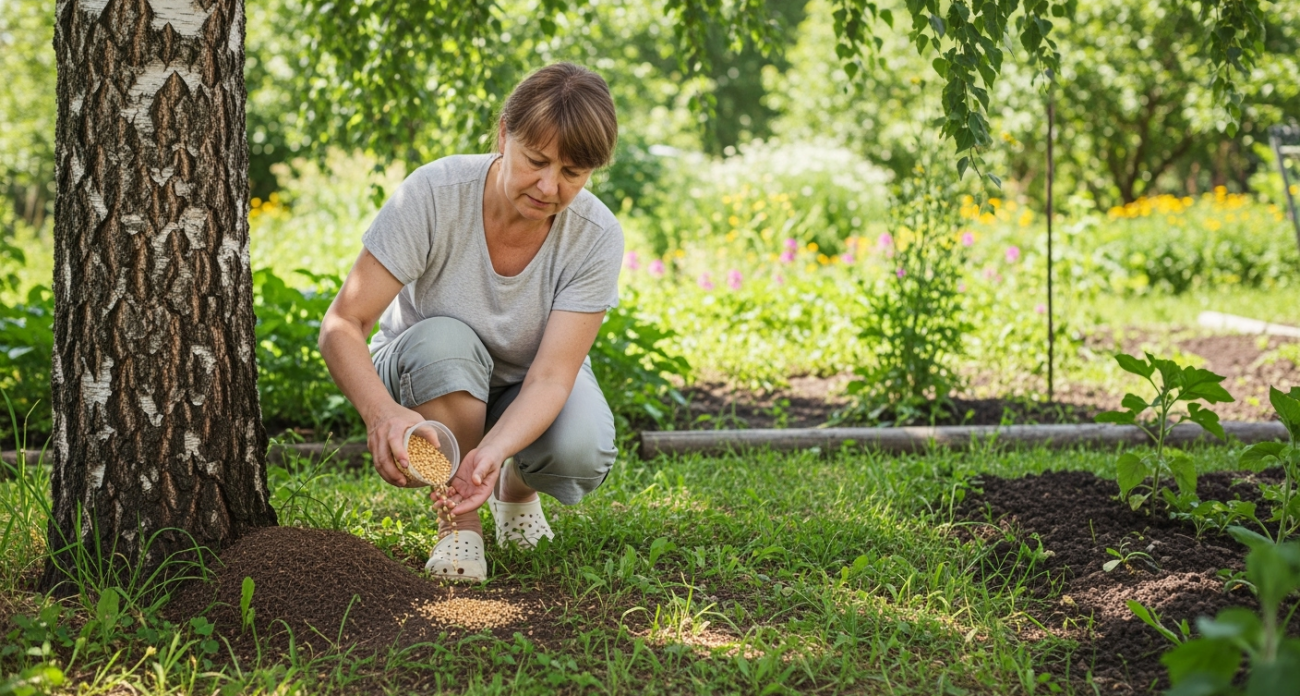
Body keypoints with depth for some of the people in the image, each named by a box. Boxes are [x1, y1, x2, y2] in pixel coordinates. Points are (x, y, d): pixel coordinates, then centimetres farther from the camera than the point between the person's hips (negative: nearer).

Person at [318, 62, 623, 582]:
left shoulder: (596, 237, -23)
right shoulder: (434, 194, -28)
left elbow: (551, 376, -29)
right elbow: (342, 325, -31)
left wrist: (492, 451, -50)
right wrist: (380, 411, -51)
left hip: (524, 391, 1)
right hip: (423, 382, -1)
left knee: (580, 450, -32)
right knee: (443, 339, -36)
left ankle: (516, 491, 7)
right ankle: (459, 521, -14)